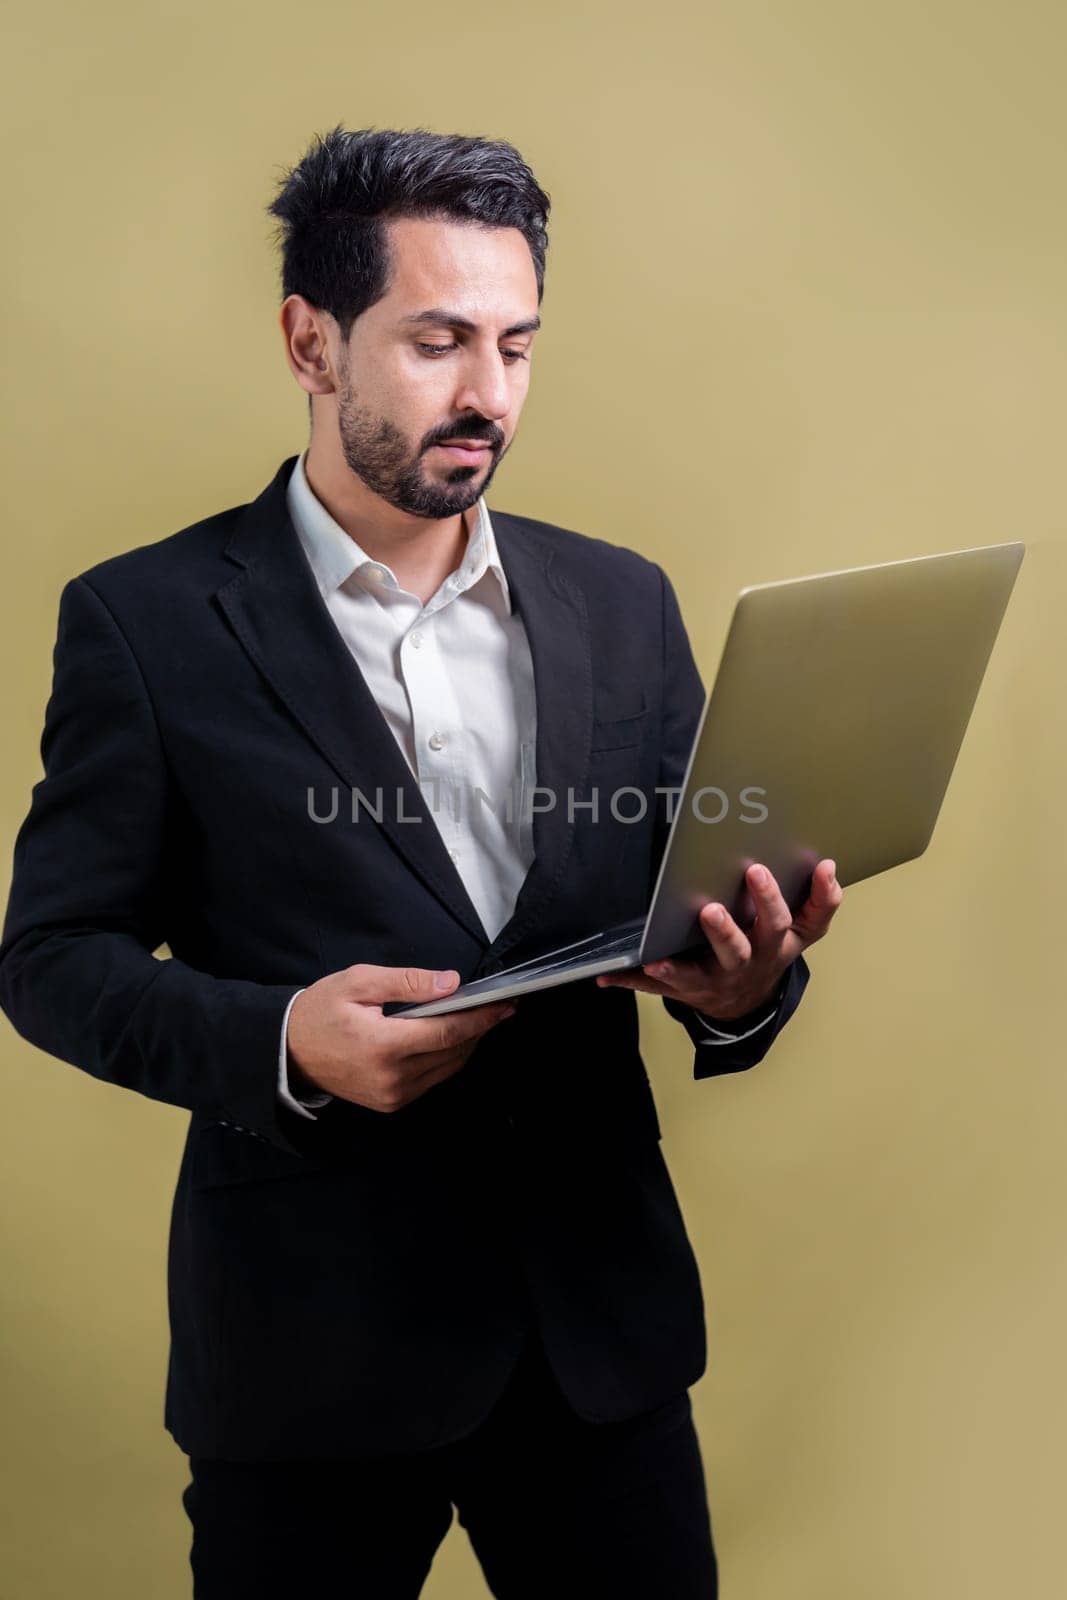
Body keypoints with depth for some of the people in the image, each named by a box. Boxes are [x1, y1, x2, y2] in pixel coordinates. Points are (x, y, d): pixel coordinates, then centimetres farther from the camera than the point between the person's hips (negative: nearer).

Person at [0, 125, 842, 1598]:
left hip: (602, 1308, 4)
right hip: (313, 1333, -3)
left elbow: (693, 901, 8)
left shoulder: (622, 601, 6)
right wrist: (280, 1040, -21)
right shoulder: (147, 618, -5)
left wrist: (746, 983, -16)